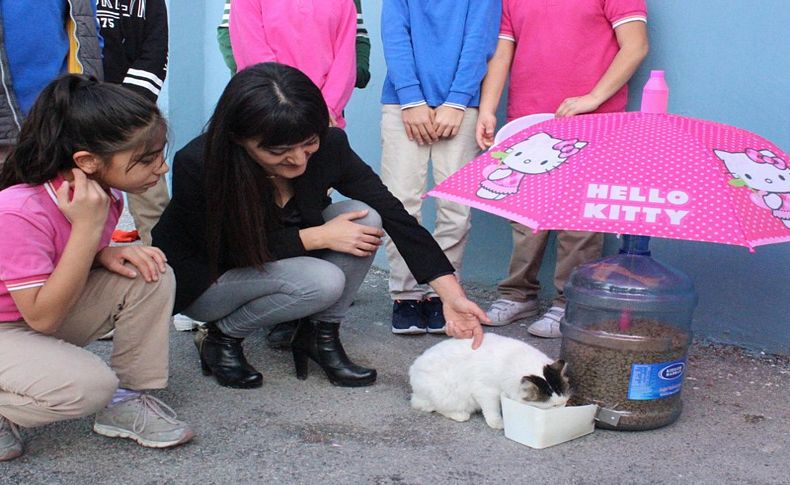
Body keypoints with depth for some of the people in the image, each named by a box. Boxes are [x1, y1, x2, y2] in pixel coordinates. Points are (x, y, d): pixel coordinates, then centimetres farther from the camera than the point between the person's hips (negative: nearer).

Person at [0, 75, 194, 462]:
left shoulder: (98, 188, -10)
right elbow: (42, 317, -29)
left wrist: (107, 254, -15)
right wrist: (88, 229, -35)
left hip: (47, 311, 8)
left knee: (150, 278, -14)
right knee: (89, 386, -32)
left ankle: (127, 399, 0)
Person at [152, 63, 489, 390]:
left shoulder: (328, 146, -22)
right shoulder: (196, 165, -32)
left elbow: (393, 213, -20)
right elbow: (230, 251, -24)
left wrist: (452, 295, -28)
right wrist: (318, 237, -26)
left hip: (279, 262, 5)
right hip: (204, 281, -5)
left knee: (365, 218, -20)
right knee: (321, 281, -31)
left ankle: (320, 335, -5)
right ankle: (222, 337, -7)